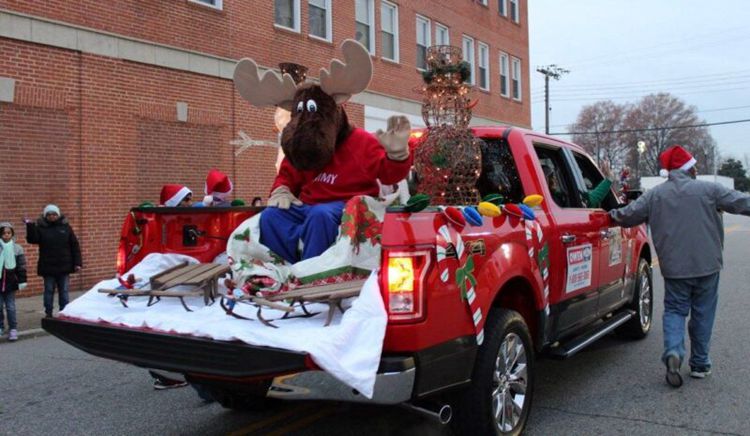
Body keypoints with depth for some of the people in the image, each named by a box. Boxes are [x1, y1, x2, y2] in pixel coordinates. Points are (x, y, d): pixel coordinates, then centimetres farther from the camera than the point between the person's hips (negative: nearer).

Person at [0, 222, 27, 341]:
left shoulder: (17, 248, -2)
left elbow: (21, 266, 1)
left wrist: (22, 281, -1)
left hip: (10, 282, -1)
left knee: (11, 307, 3)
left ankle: (13, 329, 8)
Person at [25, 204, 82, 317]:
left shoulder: (66, 227, 3)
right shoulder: (40, 228, 1)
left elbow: (75, 246, 2)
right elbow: (32, 239, -15)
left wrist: (77, 263, -3)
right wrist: (30, 226, -28)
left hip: (64, 267, 1)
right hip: (48, 268, -1)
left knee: (64, 291, 7)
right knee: (49, 291, 7)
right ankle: (48, 314, 15)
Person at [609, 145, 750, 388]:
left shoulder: (654, 195, 0)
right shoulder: (708, 190, -4)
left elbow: (626, 216, 1)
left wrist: (612, 214, 21)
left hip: (674, 267, 1)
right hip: (707, 265, 0)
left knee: (674, 310, 12)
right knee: (703, 313, 11)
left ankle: (673, 351, -13)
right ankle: (700, 364, 19)